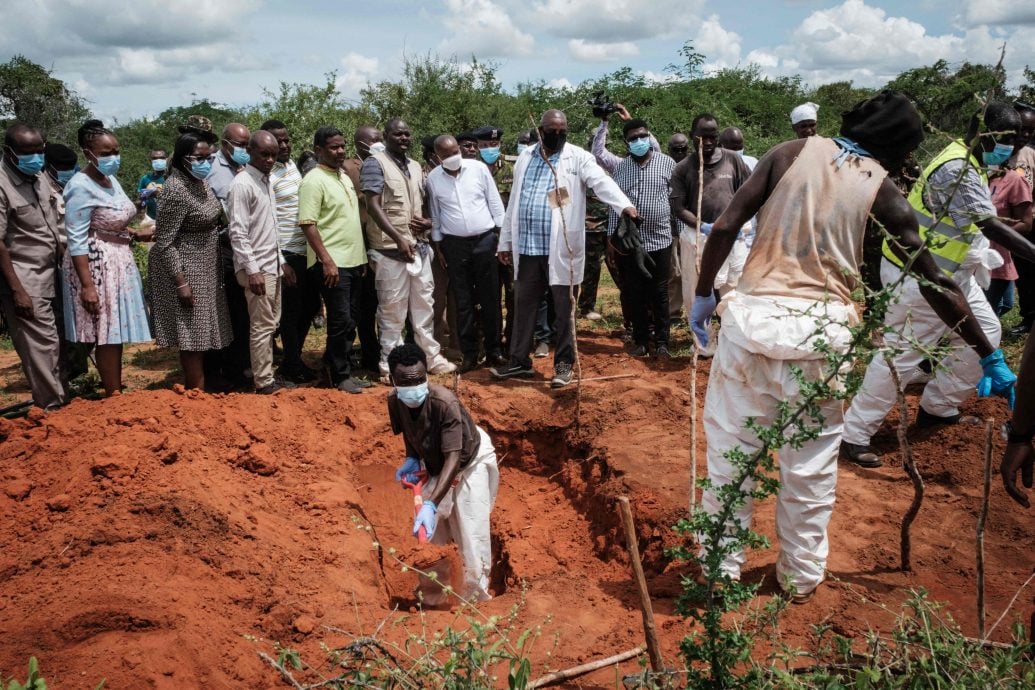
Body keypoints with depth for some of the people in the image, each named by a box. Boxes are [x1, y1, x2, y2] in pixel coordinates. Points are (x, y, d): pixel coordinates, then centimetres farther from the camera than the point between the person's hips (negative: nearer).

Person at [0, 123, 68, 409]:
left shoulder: (41, 176, 9)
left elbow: (59, 222, 21)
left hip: (51, 276, 7)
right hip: (25, 281, -6)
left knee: (57, 342, 10)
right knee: (42, 346, -3)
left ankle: (64, 399, 21)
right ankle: (54, 408, 4)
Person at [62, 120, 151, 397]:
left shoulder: (111, 180, 8)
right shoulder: (81, 187, -18)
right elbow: (77, 241, -20)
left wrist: (136, 235, 5)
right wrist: (87, 285, -24)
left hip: (119, 261, 9)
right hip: (97, 265, -9)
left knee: (117, 331, 14)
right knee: (108, 334, -2)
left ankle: (118, 390, 25)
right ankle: (114, 395, 8)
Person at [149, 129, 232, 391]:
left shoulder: (201, 182, 6)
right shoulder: (175, 190, -21)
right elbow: (164, 243, -21)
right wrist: (181, 283, -22)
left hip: (206, 268, 9)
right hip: (185, 270, -9)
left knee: (204, 335, 15)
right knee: (193, 338, -2)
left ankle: (195, 391, 26)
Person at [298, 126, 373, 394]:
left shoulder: (345, 177, 15)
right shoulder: (314, 180, -11)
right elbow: (308, 224, -17)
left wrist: (361, 257, 18)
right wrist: (326, 261, -23)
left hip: (353, 261, 8)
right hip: (332, 263, -8)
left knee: (350, 321, 13)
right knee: (341, 321, -5)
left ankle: (345, 369, 23)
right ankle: (340, 376, 7)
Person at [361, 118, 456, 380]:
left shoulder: (415, 167, 16)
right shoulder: (375, 163, -6)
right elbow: (373, 206, -14)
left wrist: (428, 223, -1)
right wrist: (399, 238, -22)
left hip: (419, 246, 7)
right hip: (390, 249, -7)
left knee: (424, 304, 13)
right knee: (392, 309, -1)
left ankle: (431, 356, 24)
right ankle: (390, 364, 9)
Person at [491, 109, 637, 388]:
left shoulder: (577, 157, -3)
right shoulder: (525, 158, 11)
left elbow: (602, 182, -20)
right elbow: (514, 202, 15)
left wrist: (624, 205, -38)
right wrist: (505, 241, 15)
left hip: (561, 248, -4)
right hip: (527, 247, 4)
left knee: (564, 308, 5)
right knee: (523, 306, 12)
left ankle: (563, 363, 17)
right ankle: (519, 361, 25)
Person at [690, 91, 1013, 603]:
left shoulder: (794, 152, 9)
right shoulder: (881, 189, 6)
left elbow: (725, 227, 1)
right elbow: (936, 285, 7)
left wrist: (703, 294, 13)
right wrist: (990, 358, 16)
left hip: (753, 316, 1)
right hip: (819, 330, 0)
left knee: (730, 450, 13)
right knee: (810, 464, 16)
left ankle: (721, 569, 25)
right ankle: (800, 578, 30)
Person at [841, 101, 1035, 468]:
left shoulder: (967, 163, 10)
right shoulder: (956, 168, -22)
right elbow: (992, 227, -28)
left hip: (948, 271, 10)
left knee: (985, 331, 17)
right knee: (902, 354, -6)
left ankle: (937, 406, 28)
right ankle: (854, 434, 1)